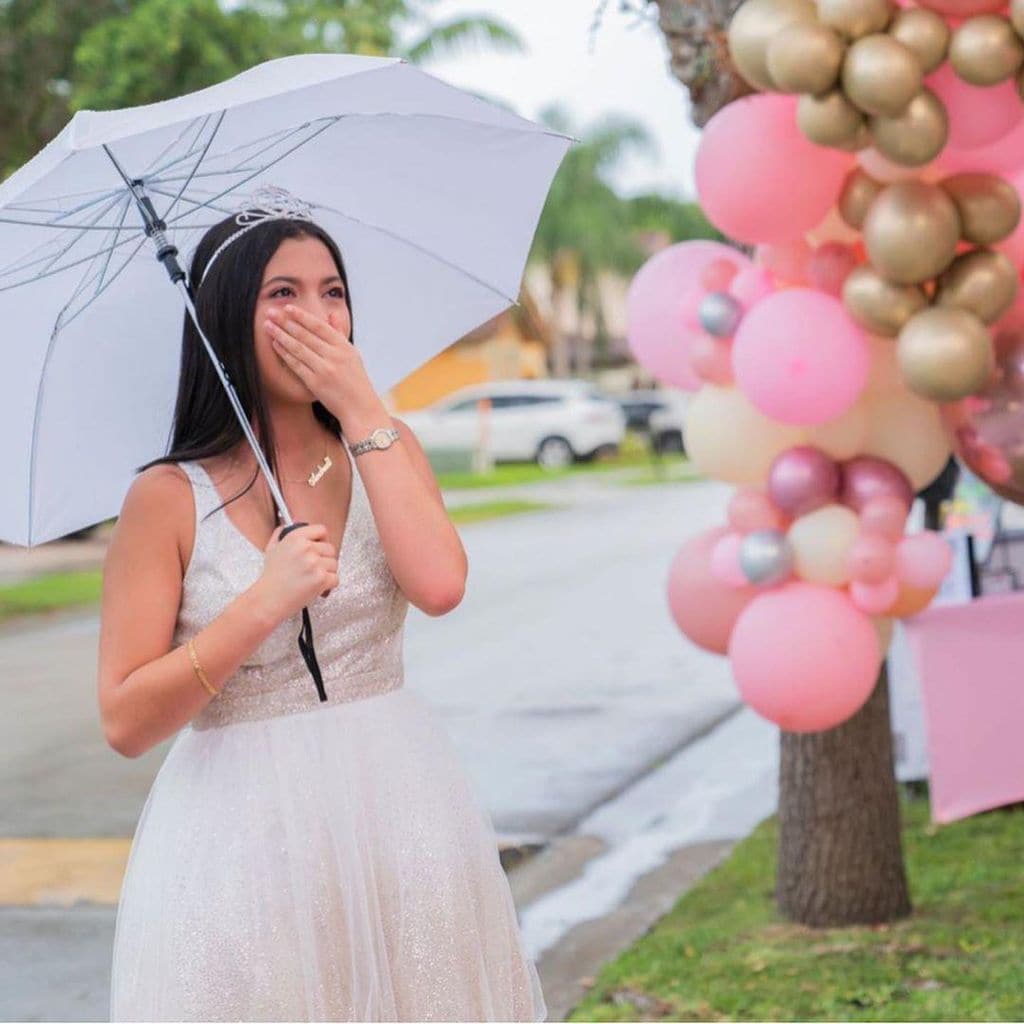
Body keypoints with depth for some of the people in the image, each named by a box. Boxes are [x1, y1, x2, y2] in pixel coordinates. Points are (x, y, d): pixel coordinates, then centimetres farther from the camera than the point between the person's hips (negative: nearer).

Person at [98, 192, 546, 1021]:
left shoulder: (385, 450, 5)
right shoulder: (171, 498, -6)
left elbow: (440, 586, -16)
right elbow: (126, 723, -10)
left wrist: (362, 412, -12)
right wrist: (264, 604, -20)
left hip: (401, 819, 3)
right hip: (243, 830, -3)